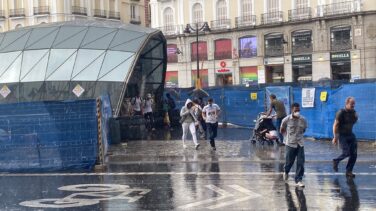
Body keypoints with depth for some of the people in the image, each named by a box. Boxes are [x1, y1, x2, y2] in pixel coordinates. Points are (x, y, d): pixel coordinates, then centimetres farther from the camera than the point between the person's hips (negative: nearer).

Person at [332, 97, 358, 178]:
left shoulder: (354, 112, 5)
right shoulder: (341, 113, -13)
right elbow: (335, 125, -14)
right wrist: (335, 137, -19)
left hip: (350, 135, 6)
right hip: (342, 135, -6)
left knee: (354, 154, -1)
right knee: (346, 152, -15)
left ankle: (349, 171, 9)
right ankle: (336, 161, 14)